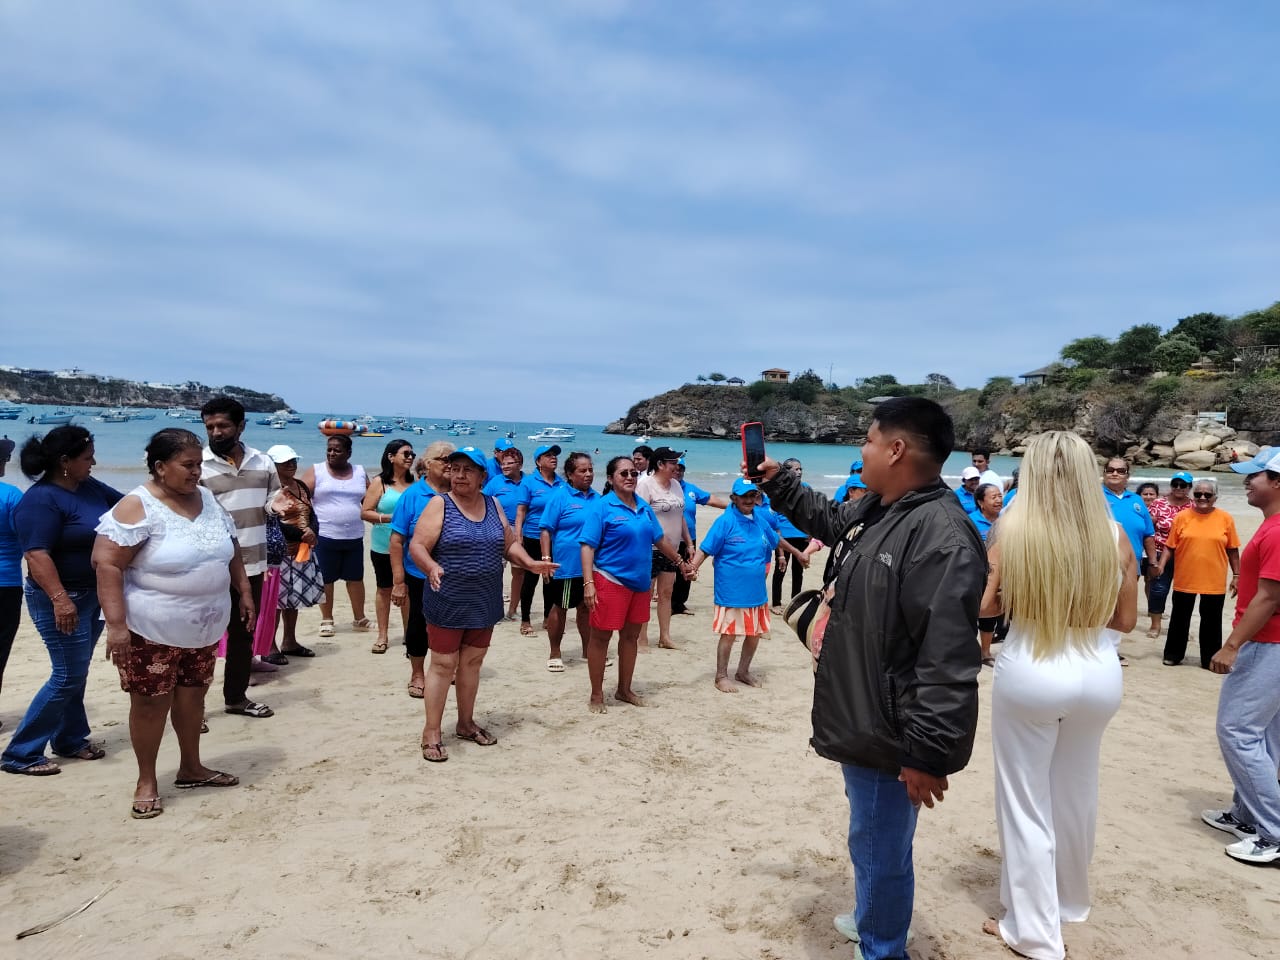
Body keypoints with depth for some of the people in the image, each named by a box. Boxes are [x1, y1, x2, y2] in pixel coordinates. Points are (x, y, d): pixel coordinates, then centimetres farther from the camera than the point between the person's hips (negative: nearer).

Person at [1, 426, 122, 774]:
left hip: (94, 594, 9)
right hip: (62, 598, -8)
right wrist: (59, 598, -34)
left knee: (76, 673, 17)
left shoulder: (89, 486, 5)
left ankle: (70, 739, 29)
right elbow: (36, 554, -28)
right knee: (68, 676, -6)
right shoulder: (41, 500, -21)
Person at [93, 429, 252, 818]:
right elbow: (106, 563, -20)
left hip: (203, 627, 6)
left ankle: (191, 767, 33)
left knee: (192, 695, 17)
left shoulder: (207, 500, 4)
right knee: (150, 703, 5)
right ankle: (146, 782, 21)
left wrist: (244, 592, 13)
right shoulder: (138, 507, -17)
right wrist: (116, 624, -24)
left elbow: (230, 550, 16)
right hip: (152, 629, -6)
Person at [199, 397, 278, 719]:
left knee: (244, 632, 17)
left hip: (252, 565, 5)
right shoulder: (197, 466, -9)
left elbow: (274, 501, 12)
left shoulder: (263, 462, 5)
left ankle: (236, 696, 33)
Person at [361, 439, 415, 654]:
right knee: (384, 589, 9)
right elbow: (365, 513, -6)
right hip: (383, 547, -2)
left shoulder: (414, 482, 4)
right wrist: (389, 518, -18)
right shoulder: (379, 482, -3)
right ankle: (382, 636, 18)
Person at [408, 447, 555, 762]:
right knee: (443, 664, 0)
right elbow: (417, 546, -15)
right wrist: (432, 568, -34)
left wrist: (530, 563, -3)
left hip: (484, 603, 5)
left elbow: (509, 543, 14)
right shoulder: (439, 504, -8)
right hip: (448, 603, -5)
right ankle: (431, 732, 12)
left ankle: (466, 723, 30)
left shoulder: (493, 505, 7)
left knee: (472, 662, 16)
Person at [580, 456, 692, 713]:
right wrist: (588, 583, -23)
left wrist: (680, 562, 29)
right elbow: (587, 546, -15)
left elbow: (660, 539, 21)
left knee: (631, 635, 15)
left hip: (640, 582, 6)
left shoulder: (644, 507, 8)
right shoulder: (601, 507, -10)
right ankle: (596, 696, 15)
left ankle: (624, 690, 30)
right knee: (601, 637, 3)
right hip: (610, 581, -6)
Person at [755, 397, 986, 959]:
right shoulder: (878, 511, 5)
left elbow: (947, 662, -30)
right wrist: (776, 482, 26)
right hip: (862, 721, 10)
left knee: (879, 850, 7)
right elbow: (827, 520, 30)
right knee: (871, 839, 28)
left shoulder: (941, 535, -27)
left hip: (890, 735, -10)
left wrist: (929, 754, -28)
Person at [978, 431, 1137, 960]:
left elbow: (983, 605, -11)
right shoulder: (1113, 534, -5)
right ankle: (1068, 903, 44)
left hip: (1030, 674, -4)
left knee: (1026, 803, 13)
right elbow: (1125, 620, 4)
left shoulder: (1011, 528, -13)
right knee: (1076, 796, 24)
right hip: (1099, 676, 4)